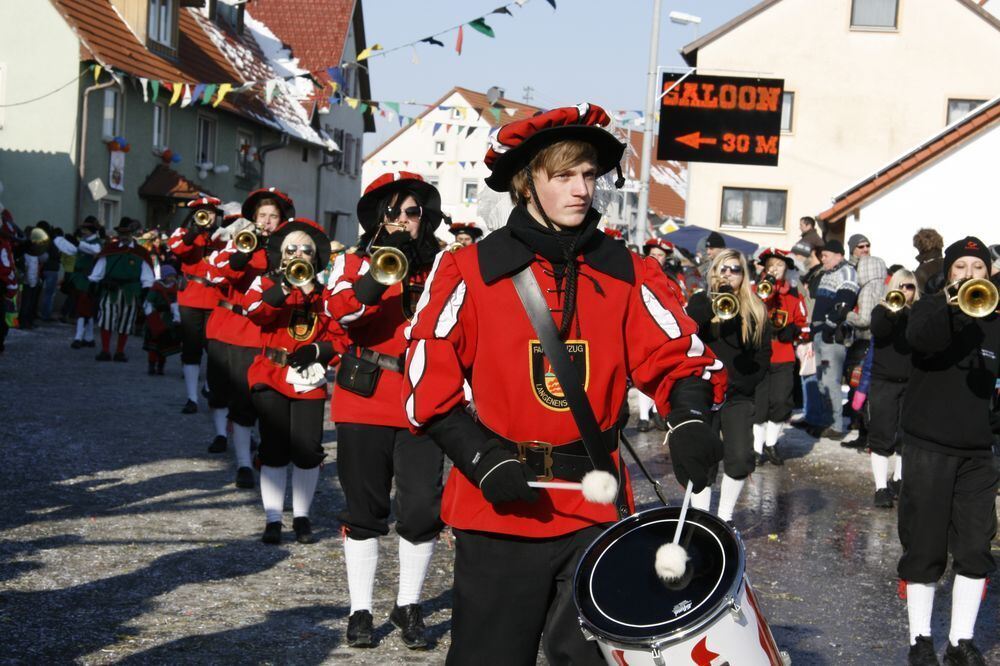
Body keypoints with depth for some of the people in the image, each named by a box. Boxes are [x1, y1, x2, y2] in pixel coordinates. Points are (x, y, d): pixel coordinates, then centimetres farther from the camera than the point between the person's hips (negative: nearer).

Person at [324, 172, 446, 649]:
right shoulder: (355, 262, 4)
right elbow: (338, 309, -16)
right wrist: (378, 276, -29)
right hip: (365, 402, -1)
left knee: (422, 510, -1)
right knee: (364, 510, 5)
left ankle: (409, 606, 17)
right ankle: (360, 610, 17)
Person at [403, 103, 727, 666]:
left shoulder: (628, 275, 5)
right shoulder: (471, 272, -3)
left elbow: (682, 356, 1)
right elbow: (429, 384, -4)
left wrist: (689, 420, -20)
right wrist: (484, 458, -14)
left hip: (595, 510, 2)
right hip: (498, 509, -2)